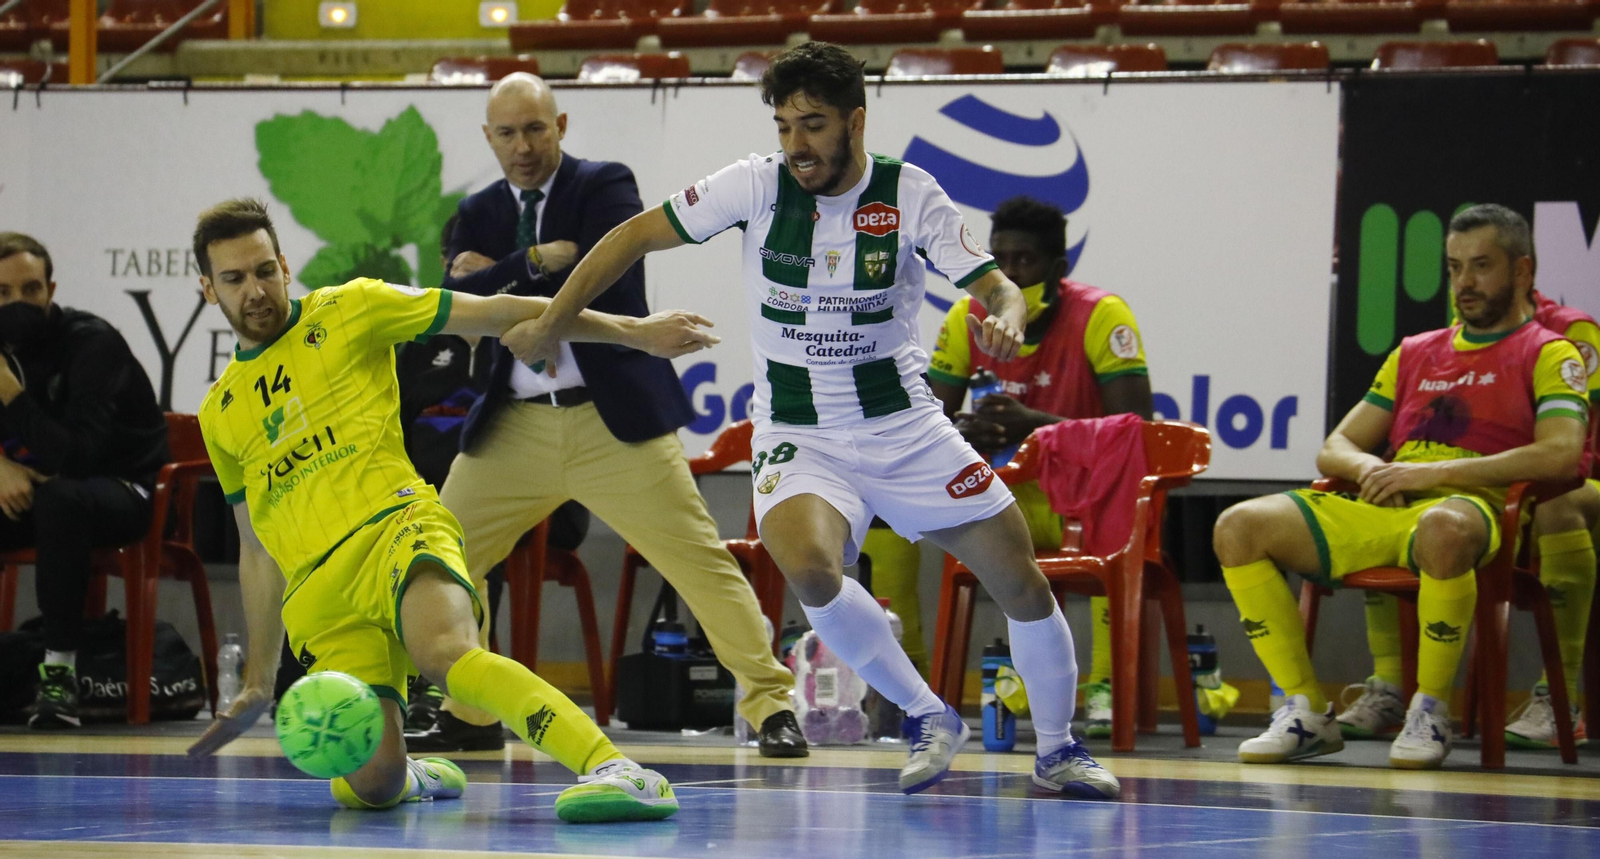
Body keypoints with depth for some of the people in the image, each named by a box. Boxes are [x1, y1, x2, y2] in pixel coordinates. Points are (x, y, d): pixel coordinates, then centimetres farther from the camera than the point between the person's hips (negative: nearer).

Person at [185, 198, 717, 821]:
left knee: (446, 651, -39)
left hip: (394, 529, -4)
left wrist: (633, 331, 6)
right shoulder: (220, 414, 24)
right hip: (318, 594, 4)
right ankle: (408, 774, 20)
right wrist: (259, 679, 26)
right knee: (371, 786, -17)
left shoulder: (347, 312, 12)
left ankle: (617, 771, -51)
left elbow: (496, 315, 10)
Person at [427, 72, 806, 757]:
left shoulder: (605, 187, -2)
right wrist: (542, 262, -15)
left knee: (699, 558, -8)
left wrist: (506, 272, -10)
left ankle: (771, 707, -3)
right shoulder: (480, 215, 11)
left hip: (614, 419, -5)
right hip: (516, 426, 5)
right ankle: (469, 714, 19)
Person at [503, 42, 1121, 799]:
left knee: (1020, 583, -2)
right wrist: (550, 325, 0)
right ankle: (928, 719, -10)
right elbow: (636, 236, 0)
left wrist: (1005, 320, -36)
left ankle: (1057, 750, 23)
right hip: (797, 435, -1)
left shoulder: (910, 196, -9)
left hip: (905, 425, 1)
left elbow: (997, 288, -12)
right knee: (807, 565, -31)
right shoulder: (757, 185, -9)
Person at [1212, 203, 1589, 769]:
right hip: (1379, 509, 6)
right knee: (1239, 527, -15)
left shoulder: (1549, 355, 9)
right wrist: (1369, 467, -2)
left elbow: (1560, 455, -10)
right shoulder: (1415, 353, 27)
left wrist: (1433, 472, -14)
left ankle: (1431, 710, -25)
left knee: (1444, 530, -44)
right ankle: (1307, 711, -13)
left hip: (1471, 505, -6)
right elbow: (1335, 450, 25)